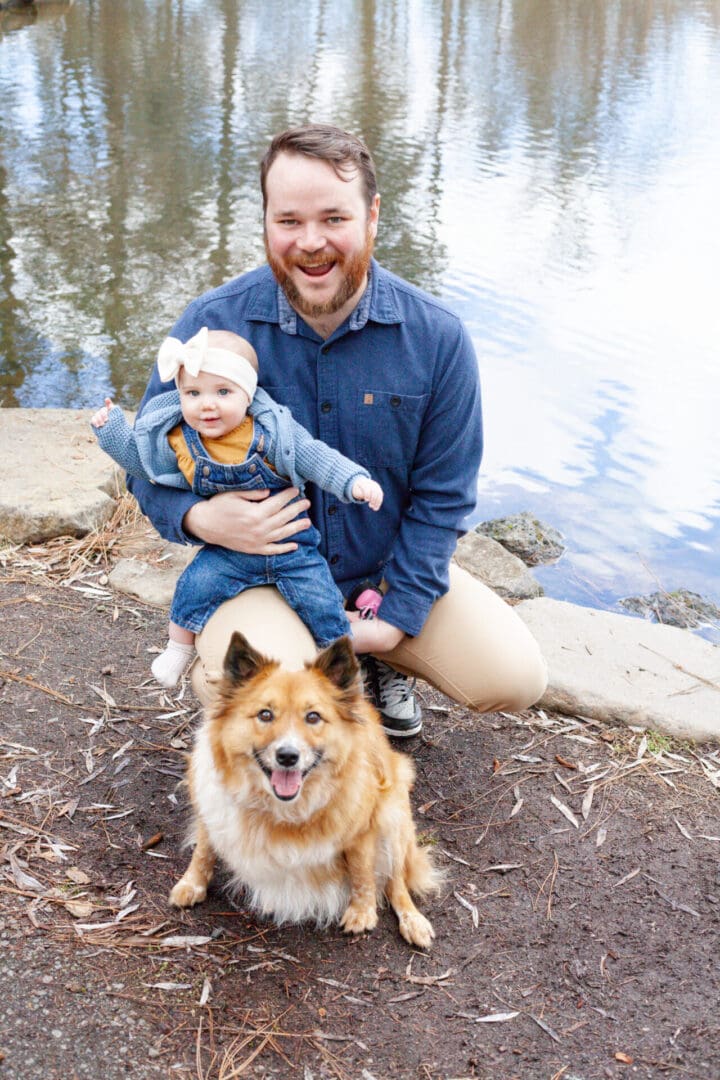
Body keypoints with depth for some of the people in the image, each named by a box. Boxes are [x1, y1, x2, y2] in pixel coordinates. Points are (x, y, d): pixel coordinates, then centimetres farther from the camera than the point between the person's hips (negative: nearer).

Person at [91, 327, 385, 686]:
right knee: (196, 585, -21)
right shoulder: (178, 443, -8)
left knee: (321, 605, -5)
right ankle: (179, 648, 5)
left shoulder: (273, 431, -16)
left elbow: (317, 458, -14)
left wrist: (355, 481, -29)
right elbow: (137, 456, 9)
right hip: (227, 552, 2)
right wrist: (111, 429, -2)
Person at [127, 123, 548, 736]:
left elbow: (443, 494, -5)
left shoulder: (436, 337, -11)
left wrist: (396, 617, -11)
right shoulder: (212, 325, -13)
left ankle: (380, 658, 17)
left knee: (517, 680, -12)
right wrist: (199, 518, -25)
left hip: (391, 569, 2)